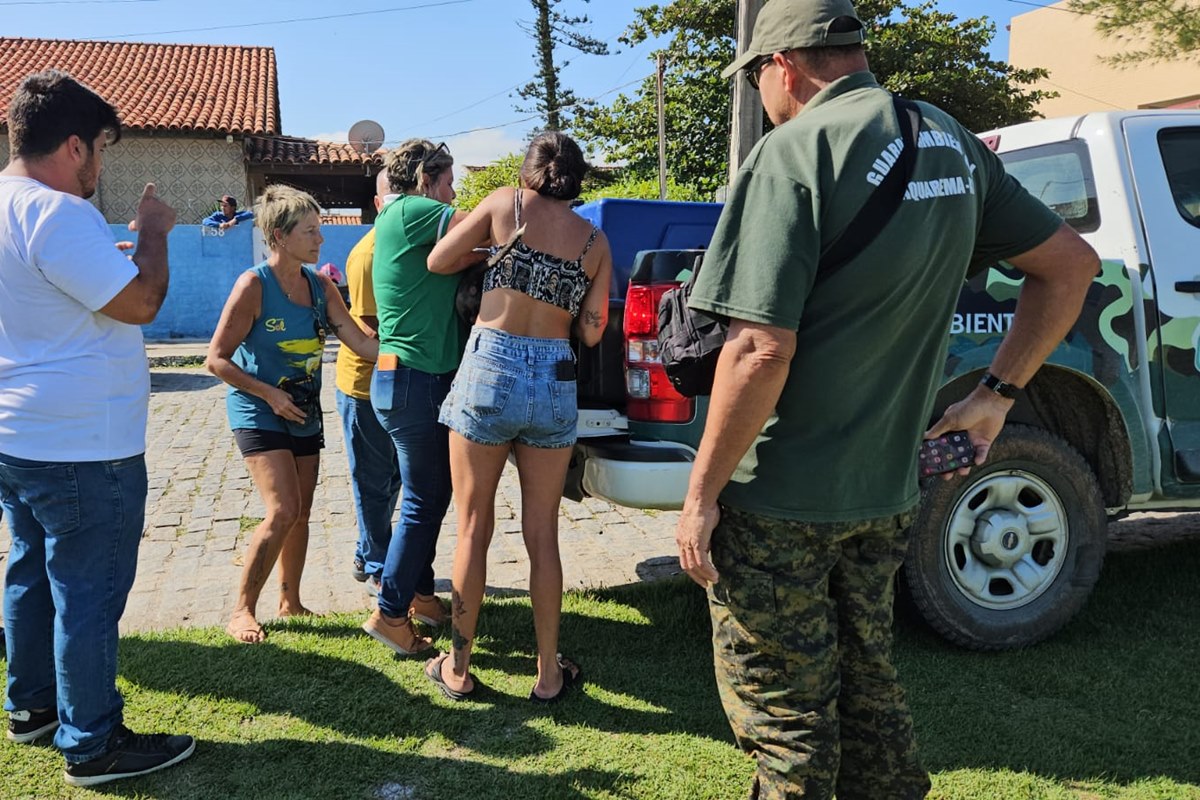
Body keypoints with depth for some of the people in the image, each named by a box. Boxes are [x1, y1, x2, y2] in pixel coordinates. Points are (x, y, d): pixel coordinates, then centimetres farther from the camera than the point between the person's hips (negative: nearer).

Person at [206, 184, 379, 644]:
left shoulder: (320, 285, 3)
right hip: (259, 412, -6)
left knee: (301, 514, 10)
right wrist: (270, 394, -17)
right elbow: (217, 360, -12)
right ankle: (242, 611, 0)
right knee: (282, 512, -15)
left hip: (304, 413, 6)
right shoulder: (254, 285, -14)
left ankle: (290, 602, 27)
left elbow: (361, 343, -2)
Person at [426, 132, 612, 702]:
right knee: (542, 533, 11)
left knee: (473, 529, 9)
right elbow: (590, 332, 5)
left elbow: (437, 262, 6)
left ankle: (458, 669, 20)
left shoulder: (505, 205, 1)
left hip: (489, 371, -2)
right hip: (555, 382, 2)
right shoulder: (595, 242, 7)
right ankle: (549, 673, 20)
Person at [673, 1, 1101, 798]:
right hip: (884, 491, 7)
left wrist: (701, 493, -14)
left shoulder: (796, 148, -17)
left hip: (780, 501, -7)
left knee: (784, 718, 8)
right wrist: (998, 394, 14)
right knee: (867, 689, 22)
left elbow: (761, 350, -23)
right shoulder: (951, 142, 6)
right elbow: (1071, 264, 12)